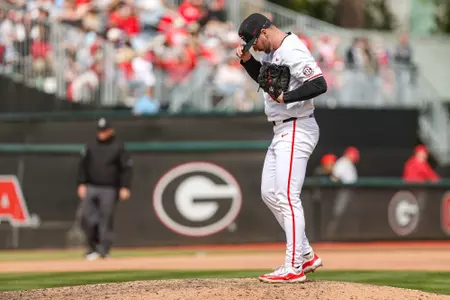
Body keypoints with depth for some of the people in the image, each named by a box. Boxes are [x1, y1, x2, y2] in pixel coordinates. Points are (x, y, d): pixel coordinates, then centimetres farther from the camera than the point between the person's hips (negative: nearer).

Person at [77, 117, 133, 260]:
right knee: (86, 217, -7)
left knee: (106, 219, -5)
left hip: (109, 189, -3)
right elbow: (83, 166, 13)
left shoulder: (118, 147, 2)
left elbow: (126, 168, -1)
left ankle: (104, 250, 2)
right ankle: (92, 247, 7)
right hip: (91, 188, 3)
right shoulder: (90, 147, 12)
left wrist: (125, 187, -9)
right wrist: (81, 184, 3)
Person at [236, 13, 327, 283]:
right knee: (270, 194, 14)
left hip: (297, 131, -11)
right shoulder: (273, 51, 11)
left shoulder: (293, 52, -20)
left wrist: (285, 97, -29)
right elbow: (262, 76, 28)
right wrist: (247, 60, 10)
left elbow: (320, 85, -29)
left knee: (287, 197, -13)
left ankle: (294, 268, -12)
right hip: (282, 131, 11)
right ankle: (306, 255, 19)